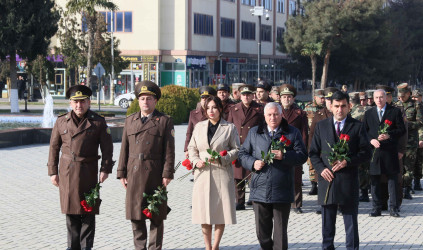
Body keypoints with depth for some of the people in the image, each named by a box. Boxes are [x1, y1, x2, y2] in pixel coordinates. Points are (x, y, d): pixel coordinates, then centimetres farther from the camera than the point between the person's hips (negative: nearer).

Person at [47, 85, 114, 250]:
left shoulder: (98, 122, 2)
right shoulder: (61, 122, 6)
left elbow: (107, 148, 2)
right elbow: (54, 148, 9)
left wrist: (105, 169, -6)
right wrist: (53, 171, 5)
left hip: (89, 172, -2)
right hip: (67, 172, 2)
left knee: (88, 211, 1)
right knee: (71, 211, 7)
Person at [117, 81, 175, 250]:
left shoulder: (165, 121, 3)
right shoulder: (130, 121, 13)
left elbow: (169, 151, -2)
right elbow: (124, 149, 11)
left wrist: (167, 174, -9)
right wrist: (122, 173, 6)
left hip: (155, 175, -3)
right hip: (134, 174, 3)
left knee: (156, 216, 3)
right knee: (135, 214, 6)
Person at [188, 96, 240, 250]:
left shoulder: (230, 128, 4)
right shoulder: (199, 126, 12)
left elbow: (236, 150, 3)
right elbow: (192, 147, 16)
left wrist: (221, 158, -12)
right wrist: (196, 161, -3)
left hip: (222, 173, -2)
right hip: (202, 174, 2)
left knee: (221, 211, -2)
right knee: (204, 210, 3)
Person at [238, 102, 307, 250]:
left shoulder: (293, 133, 6)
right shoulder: (254, 132, 13)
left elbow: (302, 156, -1)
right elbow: (243, 153, 14)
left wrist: (284, 156, -17)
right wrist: (253, 163, -6)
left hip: (282, 191, -2)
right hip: (260, 191, 2)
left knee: (280, 231, 3)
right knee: (262, 231, 9)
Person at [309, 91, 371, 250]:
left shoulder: (357, 126, 3)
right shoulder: (321, 126, 9)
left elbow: (366, 152, 0)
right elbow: (313, 152, 10)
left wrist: (347, 162, -14)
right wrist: (321, 168, -7)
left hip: (348, 181, -2)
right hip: (327, 178, 2)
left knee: (351, 223, 5)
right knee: (327, 224, 9)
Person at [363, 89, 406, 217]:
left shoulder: (395, 111, 4)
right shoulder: (368, 113, 12)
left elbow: (402, 130, 1)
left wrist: (389, 135, -14)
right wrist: (371, 140, -7)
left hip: (390, 152, -2)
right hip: (374, 150, 2)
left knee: (392, 179, 0)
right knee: (374, 180, 4)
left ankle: (393, 208, 5)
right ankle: (377, 208, 11)